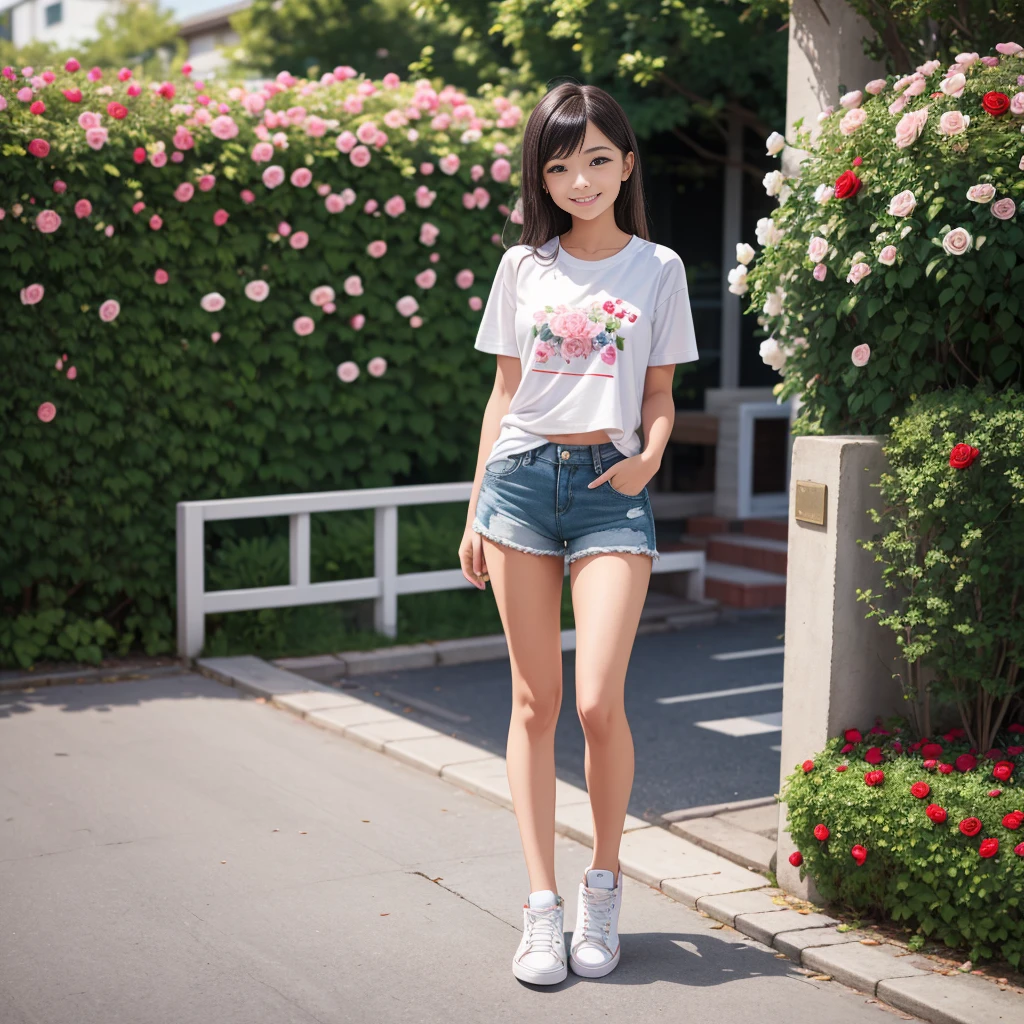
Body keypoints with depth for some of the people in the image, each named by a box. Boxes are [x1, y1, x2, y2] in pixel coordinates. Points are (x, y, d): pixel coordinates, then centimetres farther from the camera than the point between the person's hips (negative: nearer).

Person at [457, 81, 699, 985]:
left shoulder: (657, 269, 7)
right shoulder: (524, 266, 10)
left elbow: (660, 398, 10)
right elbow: (504, 391, 12)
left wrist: (650, 456, -11)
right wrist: (476, 513, 10)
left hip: (610, 487, -1)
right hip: (521, 478, 2)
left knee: (599, 701, -11)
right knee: (534, 700, 3)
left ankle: (605, 885, 13)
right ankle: (542, 907, 9)